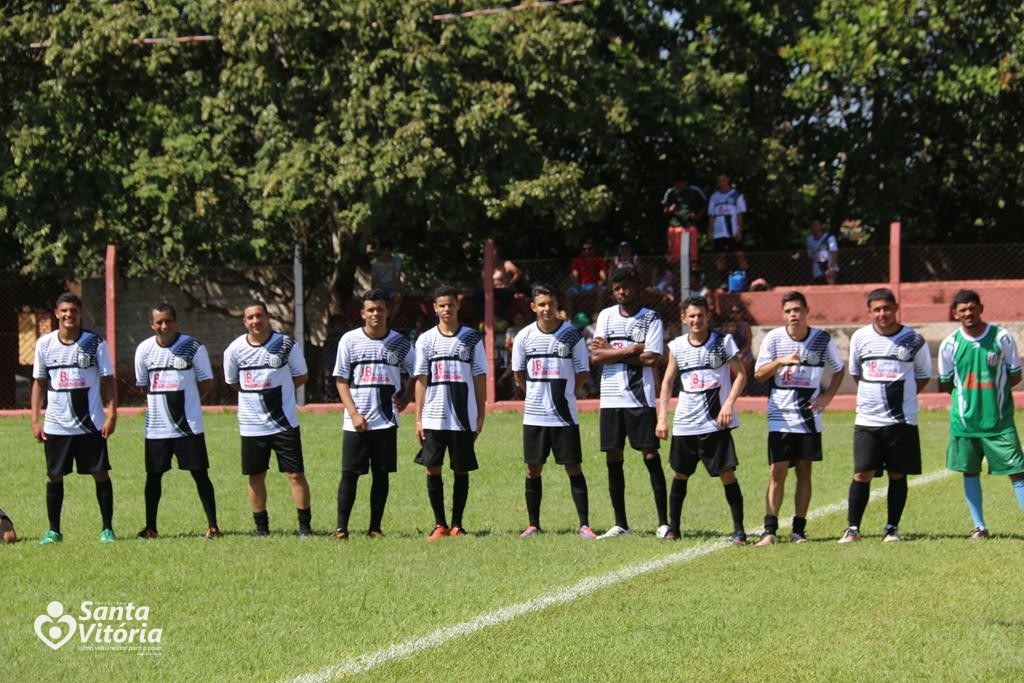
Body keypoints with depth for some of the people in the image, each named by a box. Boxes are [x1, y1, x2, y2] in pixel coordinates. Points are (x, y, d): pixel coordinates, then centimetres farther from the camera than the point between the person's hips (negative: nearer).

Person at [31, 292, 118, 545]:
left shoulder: (95, 343, -4)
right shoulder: (45, 343, 3)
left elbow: (108, 380, -1)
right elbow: (39, 382, 9)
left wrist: (112, 414, -11)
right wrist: (35, 419, 3)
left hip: (91, 424, -2)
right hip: (56, 425, 2)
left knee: (100, 474, -1)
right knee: (54, 476, 5)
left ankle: (107, 528, 8)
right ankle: (53, 530, 14)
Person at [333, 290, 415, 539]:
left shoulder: (400, 343, 4)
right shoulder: (350, 341, 1)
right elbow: (341, 380, 2)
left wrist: (405, 398, 0)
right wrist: (354, 413, -8)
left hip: (386, 421, 1)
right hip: (356, 422, -1)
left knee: (382, 474, 4)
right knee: (349, 473, -3)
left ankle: (375, 527, 10)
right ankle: (341, 527, 0)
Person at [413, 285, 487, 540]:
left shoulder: (471, 338, 4)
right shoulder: (426, 340, 5)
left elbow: (480, 378, 5)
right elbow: (421, 380, 6)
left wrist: (480, 415, 1)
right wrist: (418, 418, 1)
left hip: (463, 417, 0)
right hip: (433, 417, 0)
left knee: (461, 470, 3)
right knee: (432, 469, -2)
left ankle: (457, 524, 11)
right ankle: (439, 524, 7)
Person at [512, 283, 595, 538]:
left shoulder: (572, 334, -4)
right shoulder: (524, 336, 1)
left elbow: (582, 373, 3)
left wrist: (562, 394, 2)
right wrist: (538, 395, 9)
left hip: (565, 415, -2)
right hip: (534, 415, 2)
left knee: (574, 469, -2)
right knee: (533, 470, 6)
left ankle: (584, 525, 1)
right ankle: (533, 525, 15)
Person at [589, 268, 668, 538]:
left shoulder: (651, 318, -1)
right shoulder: (606, 316, 9)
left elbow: (652, 359, -13)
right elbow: (595, 356, -1)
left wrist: (612, 352, -7)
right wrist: (630, 350, -10)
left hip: (641, 398, -4)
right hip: (611, 398, 4)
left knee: (651, 455, -7)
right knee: (613, 459, 5)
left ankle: (663, 521, -4)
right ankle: (620, 523, 13)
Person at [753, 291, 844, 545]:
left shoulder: (823, 339, 0)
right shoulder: (773, 338, -3)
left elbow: (839, 370, 14)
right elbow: (758, 374, -4)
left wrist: (827, 396, -1)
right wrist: (780, 361, -21)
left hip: (809, 418, 1)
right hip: (780, 417, -1)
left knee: (804, 472, 5)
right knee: (777, 473, -5)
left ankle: (799, 530, 11)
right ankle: (770, 530, -4)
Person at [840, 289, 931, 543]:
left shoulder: (913, 340, 0)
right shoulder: (860, 338, 4)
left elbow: (924, 375, 12)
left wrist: (901, 396, 4)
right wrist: (874, 394, 11)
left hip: (902, 420, 0)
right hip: (867, 420, 0)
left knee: (898, 474, 5)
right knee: (862, 474, -5)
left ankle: (892, 527, 15)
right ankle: (853, 527, 2)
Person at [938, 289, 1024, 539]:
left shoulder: (1002, 337, -3)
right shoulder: (950, 344, 0)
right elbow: (945, 384, 10)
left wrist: (992, 389, -5)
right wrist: (969, 391, -1)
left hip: (999, 419, -2)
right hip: (964, 421, 2)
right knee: (970, 472, 8)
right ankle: (979, 526, 18)